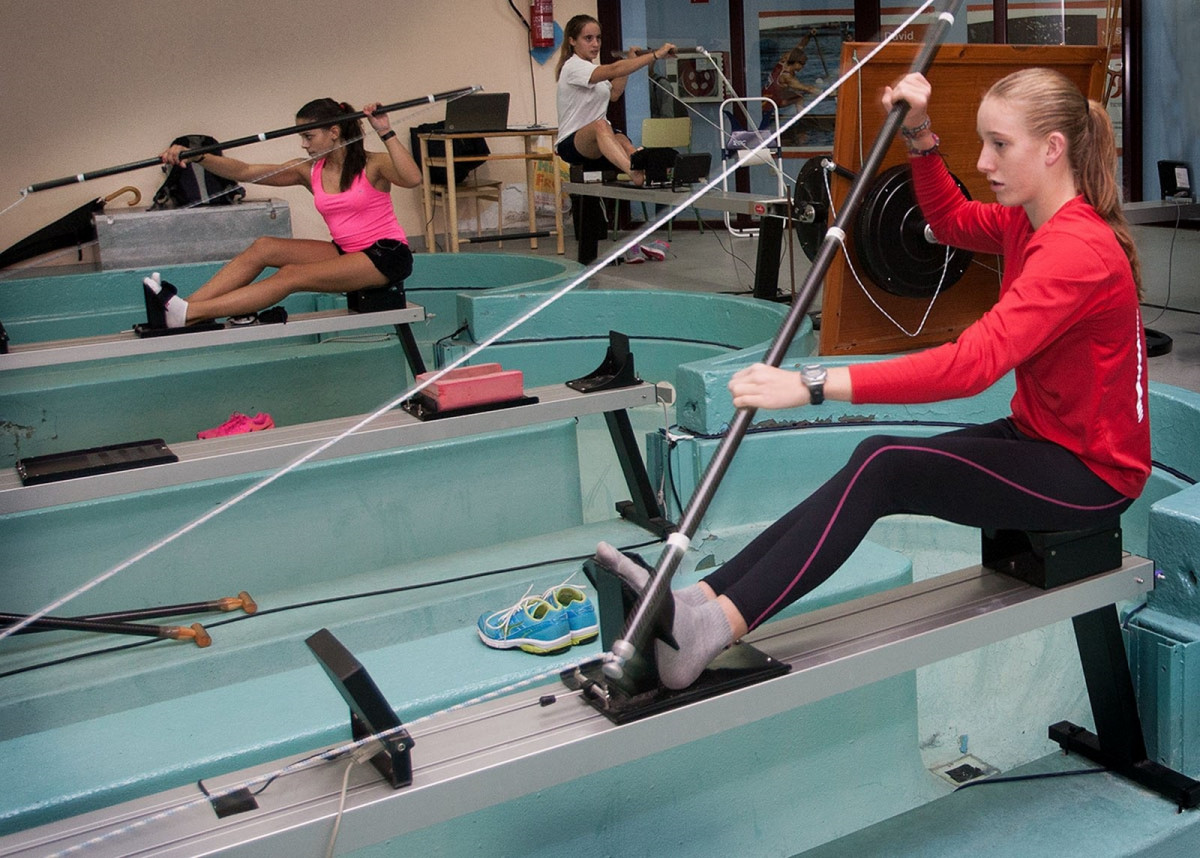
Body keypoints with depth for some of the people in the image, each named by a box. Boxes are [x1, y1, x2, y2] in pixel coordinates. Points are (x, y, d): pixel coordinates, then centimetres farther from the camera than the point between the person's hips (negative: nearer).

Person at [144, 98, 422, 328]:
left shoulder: (372, 165, -8)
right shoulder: (309, 170, 6)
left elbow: (412, 179, -30)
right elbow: (245, 172, -2)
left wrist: (385, 133, -31)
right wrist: (196, 157, -14)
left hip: (386, 255, -7)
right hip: (347, 253, 7)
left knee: (291, 276, -23)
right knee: (264, 247, -9)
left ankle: (188, 314, -29)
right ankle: (185, 305, -17)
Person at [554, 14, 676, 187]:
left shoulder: (589, 67, 18)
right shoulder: (573, 67, -13)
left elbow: (613, 93, 29)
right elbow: (614, 70, -28)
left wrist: (630, 60, 23)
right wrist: (655, 55, -33)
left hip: (599, 144, 9)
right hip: (570, 144, -9)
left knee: (622, 141, -26)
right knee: (600, 125, -41)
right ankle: (634, 172, -67)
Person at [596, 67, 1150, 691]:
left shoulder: (1078, 249, -26)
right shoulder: (1030, 223, 4)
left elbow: (973, 363, -38)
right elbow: (952, 221, 25)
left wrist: (812, 385, -42)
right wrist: (920, 137, 6)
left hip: (1091, 473, -9)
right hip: (1041, 438, 9)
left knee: (882, 466, -25)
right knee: (873, 474, -11)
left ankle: (713, 628, -28)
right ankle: (702, 598, -18)